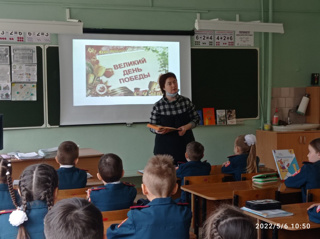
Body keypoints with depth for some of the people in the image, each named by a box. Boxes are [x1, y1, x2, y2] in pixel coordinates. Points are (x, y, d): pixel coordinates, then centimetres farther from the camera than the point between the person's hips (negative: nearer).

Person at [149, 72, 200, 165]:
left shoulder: (186, 101, 2)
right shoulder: (158, 106, -3)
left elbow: (196, 119, 9)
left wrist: (186, 127, -8)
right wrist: (158, 130, -19)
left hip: (185, 143, 2)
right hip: (165, 146, -1)